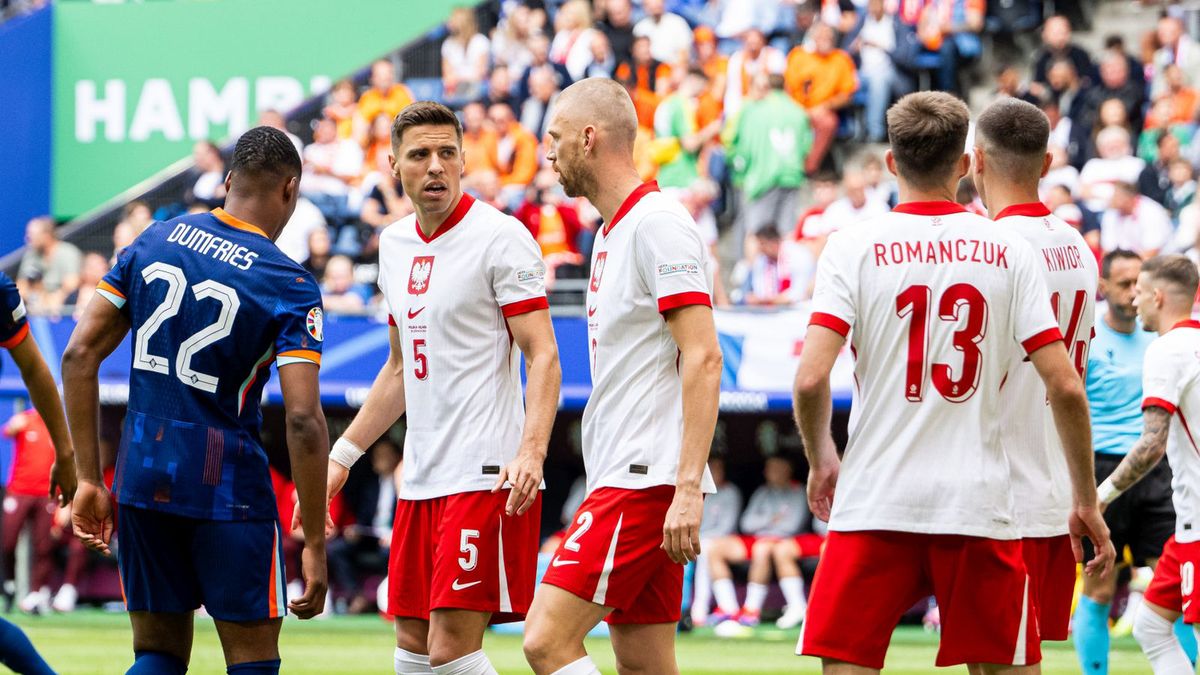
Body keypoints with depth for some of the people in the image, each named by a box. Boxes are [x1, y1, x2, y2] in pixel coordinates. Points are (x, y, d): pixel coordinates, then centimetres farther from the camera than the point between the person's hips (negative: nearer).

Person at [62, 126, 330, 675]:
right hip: (227, 483, -4)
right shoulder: (290, 287, -9)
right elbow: (303, 420, -17)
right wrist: (314, 546, -11)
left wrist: (88, 479, 7)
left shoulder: (154, 241, 5)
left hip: (140, 478, 4)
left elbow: (80, 355, 3)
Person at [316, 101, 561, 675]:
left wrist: (530, 452, -27)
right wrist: (343, 455, 24)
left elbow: (543, 356, -13)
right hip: (421, 478, 8)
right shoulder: (396, 243, 15)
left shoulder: (499, 236, -8)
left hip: (486, 477, -8)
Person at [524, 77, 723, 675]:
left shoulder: (658, 223, -11)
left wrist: (688, 488, -25)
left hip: (648, 480, -10)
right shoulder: (613, 233, 20)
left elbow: (702, 357, -18)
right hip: (625, 476, 10)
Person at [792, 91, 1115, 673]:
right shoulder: (1006, 251, 3)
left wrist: (821, 461, 9)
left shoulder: (854, 247, -2)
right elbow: (1065, 388, -1)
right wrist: (1086, 501, 10)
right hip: (979, 504, 1)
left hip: (875, 500, -1)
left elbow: (811, 378, -10)